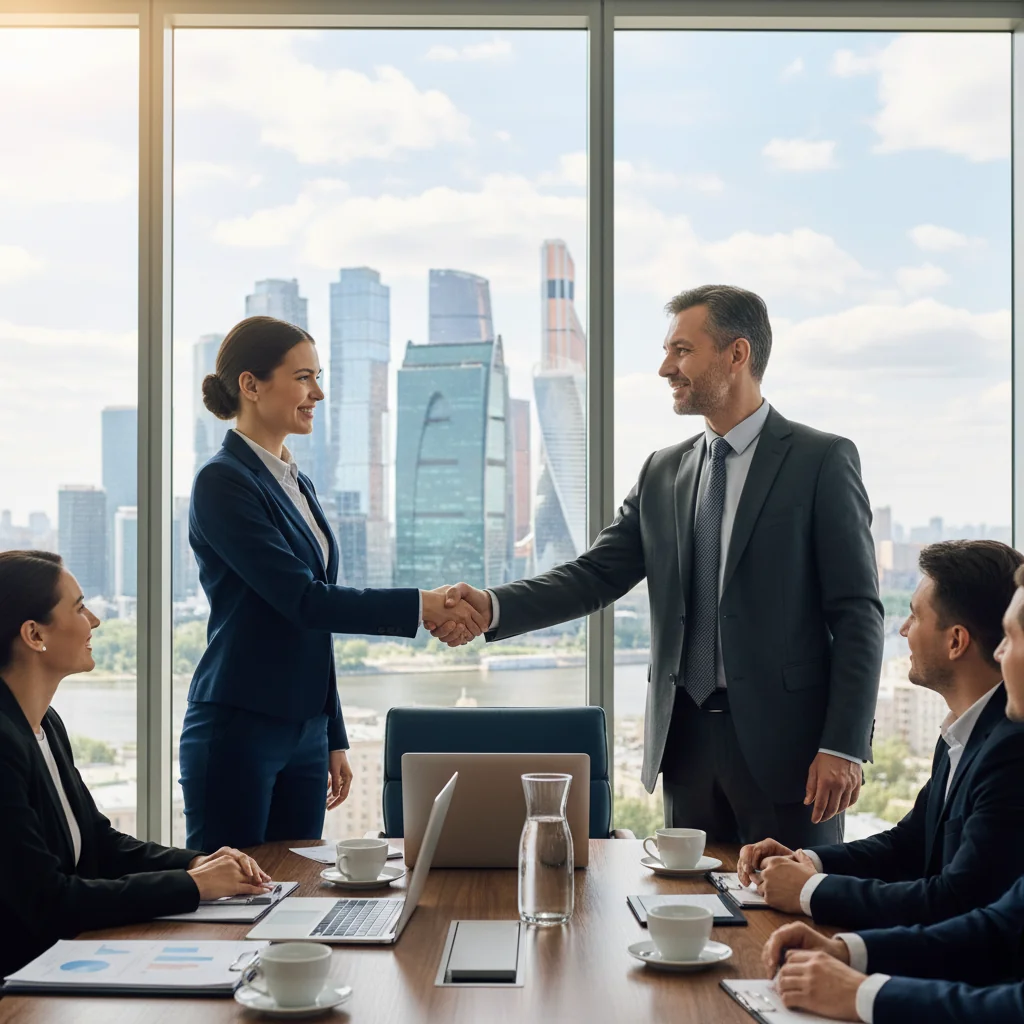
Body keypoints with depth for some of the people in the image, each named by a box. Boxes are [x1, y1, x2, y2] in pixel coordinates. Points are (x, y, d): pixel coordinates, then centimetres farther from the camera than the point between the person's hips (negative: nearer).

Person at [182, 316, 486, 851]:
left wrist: (334, 740, 19)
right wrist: (422, 606, -21)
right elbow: (302, 600, -19)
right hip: (237, 731, -8)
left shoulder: (296, 484, 14)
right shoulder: (222, 481, -11)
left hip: (304, 733, 8)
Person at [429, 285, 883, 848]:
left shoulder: (822, 461, -4)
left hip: (782, 739, -5)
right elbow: (595, 574, 5)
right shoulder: (664, 472, 12)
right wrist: (492, 606, -11)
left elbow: (857, 615, -7)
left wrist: (843, 747, -14)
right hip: (687, 736, 5)